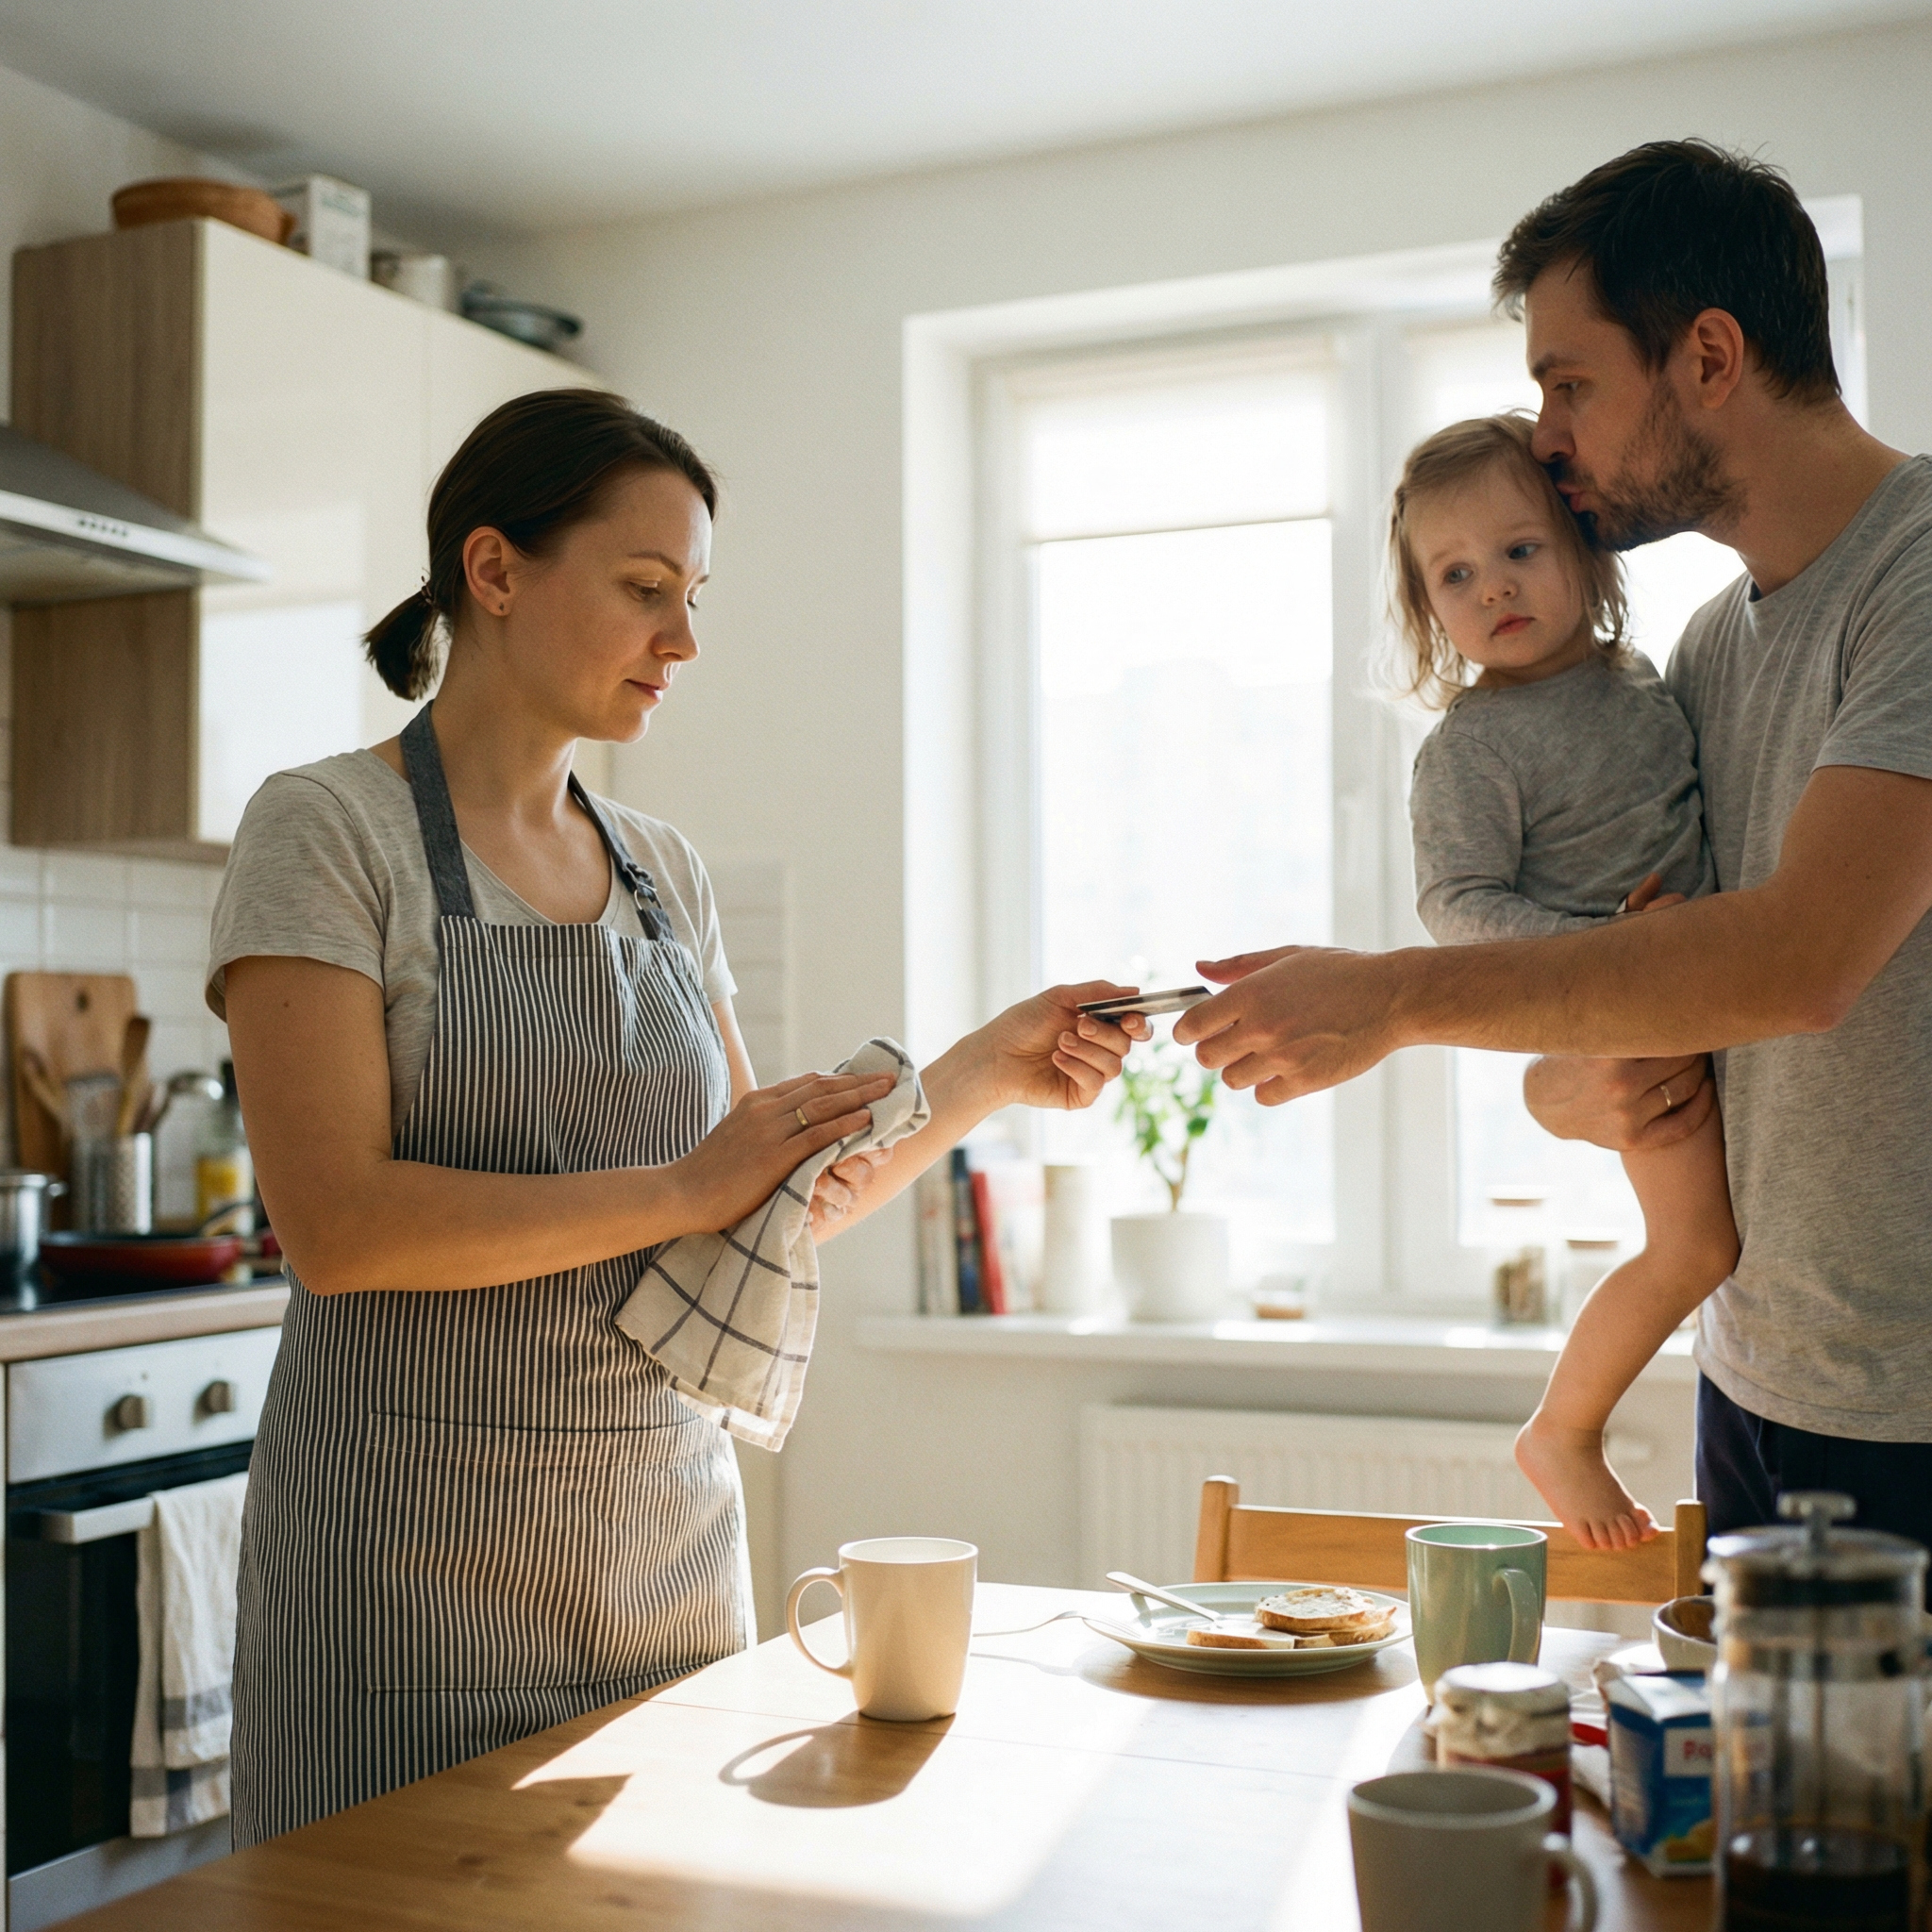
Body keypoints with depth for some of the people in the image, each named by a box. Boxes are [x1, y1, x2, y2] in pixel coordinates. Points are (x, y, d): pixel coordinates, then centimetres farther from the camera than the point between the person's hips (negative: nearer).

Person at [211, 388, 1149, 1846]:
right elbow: (336, 1226, -18)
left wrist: (986, 1074, 2)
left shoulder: (665, 874, 10)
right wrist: (683, 1189, -20)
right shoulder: (328, 831, -8)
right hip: (423, 1549, -5)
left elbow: (768, 1207, 12)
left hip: (669, 1537, 6)